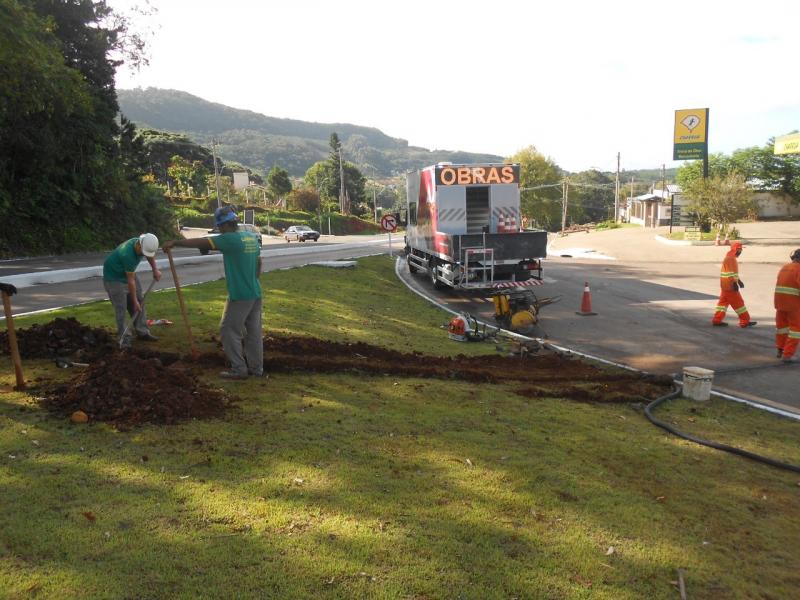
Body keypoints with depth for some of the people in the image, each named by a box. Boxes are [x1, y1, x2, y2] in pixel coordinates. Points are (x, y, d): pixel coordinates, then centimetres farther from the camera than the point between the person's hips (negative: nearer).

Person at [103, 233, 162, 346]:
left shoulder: (144, 245, -15)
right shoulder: (128, 254, -37)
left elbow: (150, 255, 13)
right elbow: (131, 281, -29)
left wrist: (155, 270, 5)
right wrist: (134, 301, -21)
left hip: (128, 273, 8)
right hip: (114, 277, -8)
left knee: (140, 302, 6)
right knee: (121, 308, -10)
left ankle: (142, 332, 12)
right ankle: (125, 338, -4)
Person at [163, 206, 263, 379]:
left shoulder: (230, 239, -14)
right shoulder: (253, 237, 8)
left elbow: (200, 242, -12)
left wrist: (175, 242, -4)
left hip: (239, 295, -8)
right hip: (255, 293, 8)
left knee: (229, 331, 3)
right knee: (254, 331, 13)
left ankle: (239, 369, 4)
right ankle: (256, 368, 19)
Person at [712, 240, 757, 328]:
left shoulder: (732, 258, 18)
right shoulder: (730, 258, -15)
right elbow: (731, 273, -22)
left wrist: (739, 281, 25)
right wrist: (735, 283, -24)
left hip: (725, 285, 11)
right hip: (730, 285, -11)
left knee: (723, 302, 11)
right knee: (738, 302, -4)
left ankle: (717, 320, 11)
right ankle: (745, 321, 1)